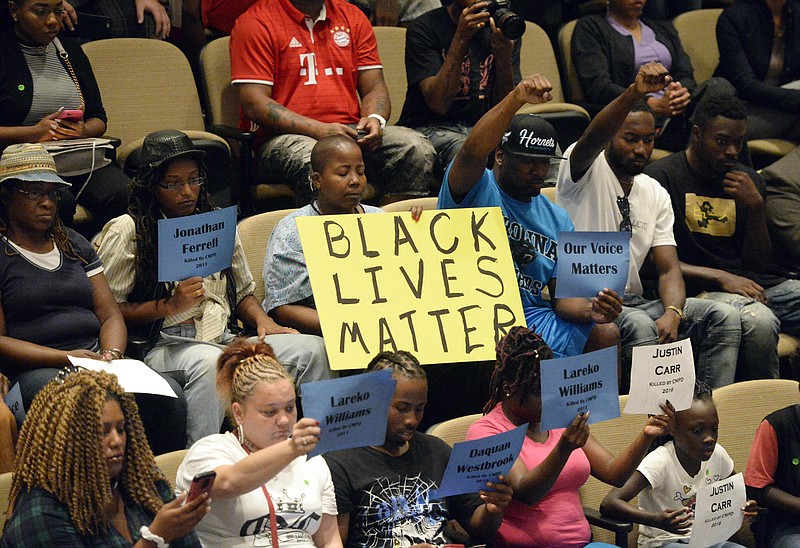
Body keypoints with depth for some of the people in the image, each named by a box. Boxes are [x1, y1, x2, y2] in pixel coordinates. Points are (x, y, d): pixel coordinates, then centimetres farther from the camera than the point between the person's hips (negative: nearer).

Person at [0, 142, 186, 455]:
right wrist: (64, 358, -15)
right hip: (35, 369, -6)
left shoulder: (74, 244, 25)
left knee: (168, 395, -25)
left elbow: (110, 315, 19)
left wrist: (111, 355, -4)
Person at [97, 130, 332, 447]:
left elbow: (243, 292, 27)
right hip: (165, 345, -6)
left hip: (225, 339, 6)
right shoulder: (127, 231, 3)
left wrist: (262, 320, 5)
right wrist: (171, 306, -13)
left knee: (312, 349, -17)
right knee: (211, 362, -41)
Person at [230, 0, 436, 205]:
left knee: (417, 148, -22)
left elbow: (374, 87, 16)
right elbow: (254, 105, -9)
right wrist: (320, 130, -19)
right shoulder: (256, 22, 0)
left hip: (350, 132, 5)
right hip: (286, 136, -5)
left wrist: (375, 119, -9)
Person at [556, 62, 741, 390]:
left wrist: (672, 313, -17)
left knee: (723, 317, -13)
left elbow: (669, 268, 5)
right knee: (640, 325, -37)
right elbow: (592, 138, -29)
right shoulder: (585, 170, -3)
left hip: (631, 302, 6)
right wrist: (635, 92, -46)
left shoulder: (656, 194, 14)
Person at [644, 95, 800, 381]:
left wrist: (756, 206, -1)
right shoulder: (662, 176, -1)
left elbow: (759, 265, 14)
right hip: (701, 289, -6)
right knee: (759, 320, -37)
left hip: (753, 283, 6)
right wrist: (722, 278, -15)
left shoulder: (749, 181, 18)